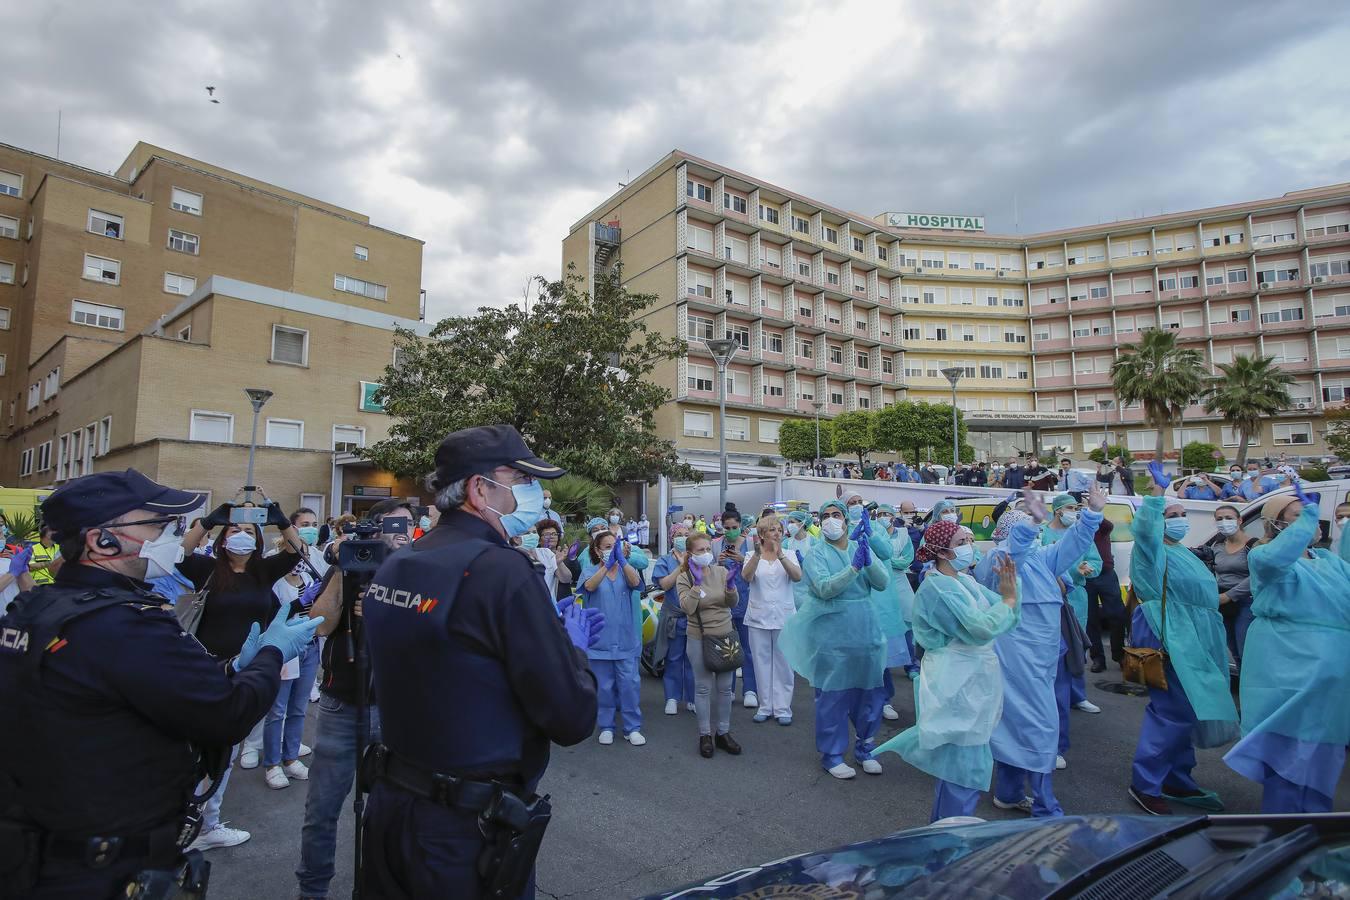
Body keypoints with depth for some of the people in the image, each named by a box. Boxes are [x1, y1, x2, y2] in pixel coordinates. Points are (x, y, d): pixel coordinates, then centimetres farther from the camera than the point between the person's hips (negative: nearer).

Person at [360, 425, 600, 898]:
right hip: (468, 830, -7)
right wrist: (571, 642, -4)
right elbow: (572, 718, -23)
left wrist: (548, 630, 11)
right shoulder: (500, 569, -24)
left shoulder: (394, 565, 1)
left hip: (390, 805, 7)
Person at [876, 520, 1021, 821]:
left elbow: (1006, 618, 4)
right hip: (956, 686, -9)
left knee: (954, 761, 20)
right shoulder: (936, 588, -19)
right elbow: (980, 629, -26)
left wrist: (1009, 590, -13)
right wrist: (1009, 599, -13)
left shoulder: (966, 581, 8)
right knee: (965, 766, 0)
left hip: (973, 682, 9)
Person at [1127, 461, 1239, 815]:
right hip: (1169, 640, -10)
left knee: (1183, 712, 16)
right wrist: (1157, 493, -39)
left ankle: (1178, 781, 29)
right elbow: (1144, 529, -34)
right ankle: (1144, 784, -3)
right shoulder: (1152, 551, -9)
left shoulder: (1184, 554, 19)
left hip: (1192, 640, 10)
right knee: (1175, 712, -11)